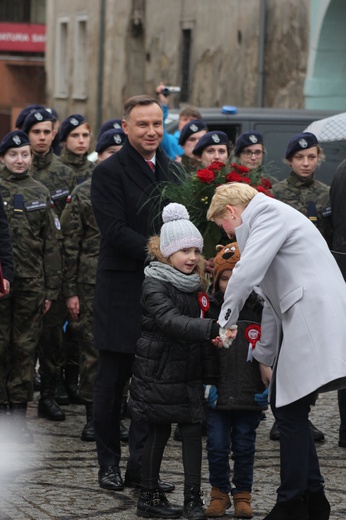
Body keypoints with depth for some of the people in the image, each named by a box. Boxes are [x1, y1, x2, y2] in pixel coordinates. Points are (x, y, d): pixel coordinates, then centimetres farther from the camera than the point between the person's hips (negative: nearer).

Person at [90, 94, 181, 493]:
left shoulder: (171, 172, 13)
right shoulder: (108, 172, -7)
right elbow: (115, 231, -15)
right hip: (122, 292, -5)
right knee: (112, 382, 4)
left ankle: (142, 467, 11)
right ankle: (109, 463, 16)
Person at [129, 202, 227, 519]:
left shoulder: (194, 283, 11)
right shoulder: (155, 285, -14)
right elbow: (171, 321, -30)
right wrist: (212, 329, -42)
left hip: (189, 371, 6)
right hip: (159, 371, -6)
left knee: (193, 430, 1)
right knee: (159, 432, 2)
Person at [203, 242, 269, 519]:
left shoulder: (260, 310, -1)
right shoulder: (209, 309, -1)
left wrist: (270, 386, 2)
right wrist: (205, 384, -6)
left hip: (250, 395, 0)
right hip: (217, 395, 0)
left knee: (244, 447, 8)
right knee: (217, 447, 6)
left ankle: (243, 495, 22)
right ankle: (219, 493, 22)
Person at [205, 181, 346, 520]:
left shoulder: (268, 213, -3)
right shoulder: (271, 219, 27)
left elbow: (246, 272, -16)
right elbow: (273, 301, 30)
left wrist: (225, 321, -4)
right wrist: (264, 357, 32)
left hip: (313, 318, -10)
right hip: (301, 322, 10)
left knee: (290, 413, -5)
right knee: (284, 405, 14)